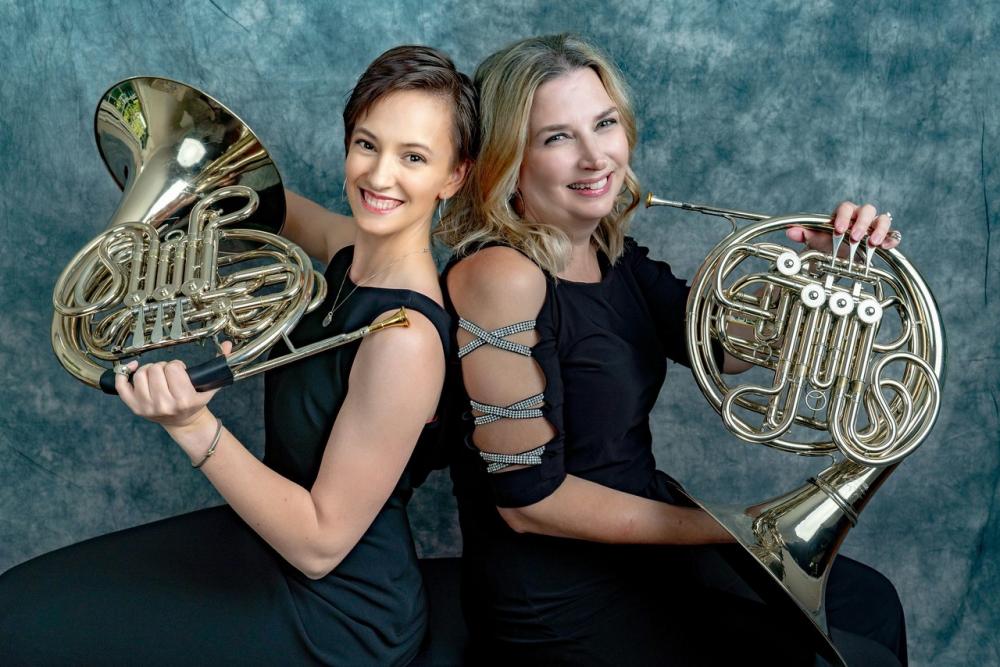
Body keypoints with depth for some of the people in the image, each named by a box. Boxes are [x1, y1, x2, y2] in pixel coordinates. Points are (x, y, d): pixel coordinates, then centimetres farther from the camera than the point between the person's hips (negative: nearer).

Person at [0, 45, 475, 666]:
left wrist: (191, 424, -34)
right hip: (270, 534, 8)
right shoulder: (354, 249, -4)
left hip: (335, 615, -8)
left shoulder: (405, 337, -30)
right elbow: (284, 210, 22)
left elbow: (319, 545, -26)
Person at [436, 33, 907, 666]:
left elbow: (726, 344, 7)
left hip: (643, 535, 9)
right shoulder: (501, 277, -25)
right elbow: (528, 499, -24)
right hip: (562, 604, -8)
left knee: (868, 602, 21)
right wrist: (731, 528, -17)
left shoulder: (614, 257, 1)